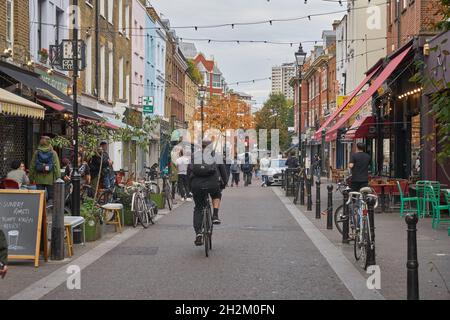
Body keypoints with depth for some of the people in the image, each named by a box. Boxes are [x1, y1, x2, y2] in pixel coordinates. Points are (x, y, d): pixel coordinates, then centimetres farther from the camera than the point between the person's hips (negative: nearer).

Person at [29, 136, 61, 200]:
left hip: (39, 180, 2)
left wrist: (31, 178, 12)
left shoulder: (36, 153, 1)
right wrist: (58, 178, -3)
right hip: (50, 180, -2)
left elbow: (32, 166, 4)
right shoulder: (53, 153, -4)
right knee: (51, 196, 5)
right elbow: (57, 166, -7)